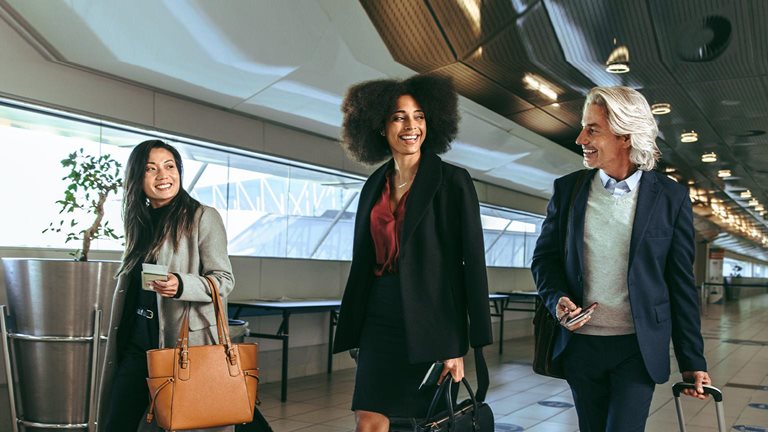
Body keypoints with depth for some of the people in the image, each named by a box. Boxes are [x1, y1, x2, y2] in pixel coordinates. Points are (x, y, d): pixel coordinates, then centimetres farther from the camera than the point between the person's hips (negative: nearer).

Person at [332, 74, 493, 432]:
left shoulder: (453, 182, -4)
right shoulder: (374, 186, 10)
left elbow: (473, 262, -7)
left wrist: (461, 346, -11)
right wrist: (352, 333, 14)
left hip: (431, 324, -4)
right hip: (380, 321, 4)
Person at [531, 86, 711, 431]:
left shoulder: (671, 198, -4)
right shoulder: (567, 188, 2)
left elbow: (681, 284, -1)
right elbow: (544, 256, 8)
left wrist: (692, 361, 0)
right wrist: (557, 298, -13)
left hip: (638, 347, -2)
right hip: (580, 343, 3)